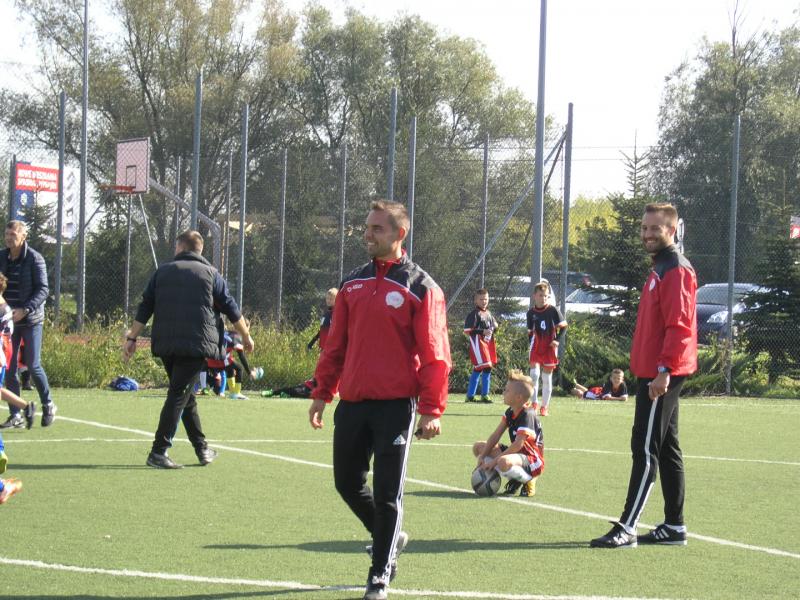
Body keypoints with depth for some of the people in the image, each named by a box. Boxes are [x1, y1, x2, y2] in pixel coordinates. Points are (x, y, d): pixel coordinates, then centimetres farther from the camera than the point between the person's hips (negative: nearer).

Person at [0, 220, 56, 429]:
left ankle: (48, 405, 20)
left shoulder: (35, 259, -7)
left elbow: (43, 290, -10)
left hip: (31, 320, -4)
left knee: (33, 365, -2)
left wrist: (25, 310, -22)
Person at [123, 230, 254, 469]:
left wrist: (132, 338, 12)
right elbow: (231, 309, 10)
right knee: (179, 394, -7)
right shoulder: (210, 274, 6)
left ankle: (202, 448, 25)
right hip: (196, 345, -4)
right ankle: (158, 452, -15)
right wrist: (245, 336, 22)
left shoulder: (162, 272, 12)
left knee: (185, 395, 17)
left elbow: (144, 309, 8)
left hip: (166, 345, 4)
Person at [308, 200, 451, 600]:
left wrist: (431, 410, -13)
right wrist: (322, 393, 12)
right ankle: (389, 537, 35)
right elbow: (336, 344, 17)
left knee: (387, 493, -2)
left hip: (396, 406, -6)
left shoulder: (420, 288, -4)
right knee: (347, 483, 12)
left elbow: (434, 354, -8)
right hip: (352, 402, 6)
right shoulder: (352, 284, 12)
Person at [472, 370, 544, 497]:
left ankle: (527, 481, -9)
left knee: (504, 462, -43)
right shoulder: (510, 412, 6)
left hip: (533, 461, -10)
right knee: (478, 447, 8)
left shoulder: (527, 415, -22)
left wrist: (495, 460, -27)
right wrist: (483, 456, -9)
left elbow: (518, 444, -28)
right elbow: (495, 436, 4)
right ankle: (513, 480, 1)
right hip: (518, 453, 10)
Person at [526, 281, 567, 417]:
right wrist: (530, 343, 0)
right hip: (536, 347, 1)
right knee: (534, 373, -14)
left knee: (547, 377, 5)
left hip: (549, 347, -1)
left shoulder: (553, 310, -6)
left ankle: (545, 407, 14)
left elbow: (563, 326, 0)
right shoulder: (531, 313, 2)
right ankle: (534, 403, -4)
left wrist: (558, 340, -11)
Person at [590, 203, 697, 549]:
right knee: (666, 449, 12)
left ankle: (626, 529, -11)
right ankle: (674, 526, 17)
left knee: (646, 449, -10)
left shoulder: (676, 270, -13)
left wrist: (664, 370, -25)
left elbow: (679, 326, -21)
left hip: (660, 375, -10)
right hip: (654, 373, 10)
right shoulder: (661, 269, 18)